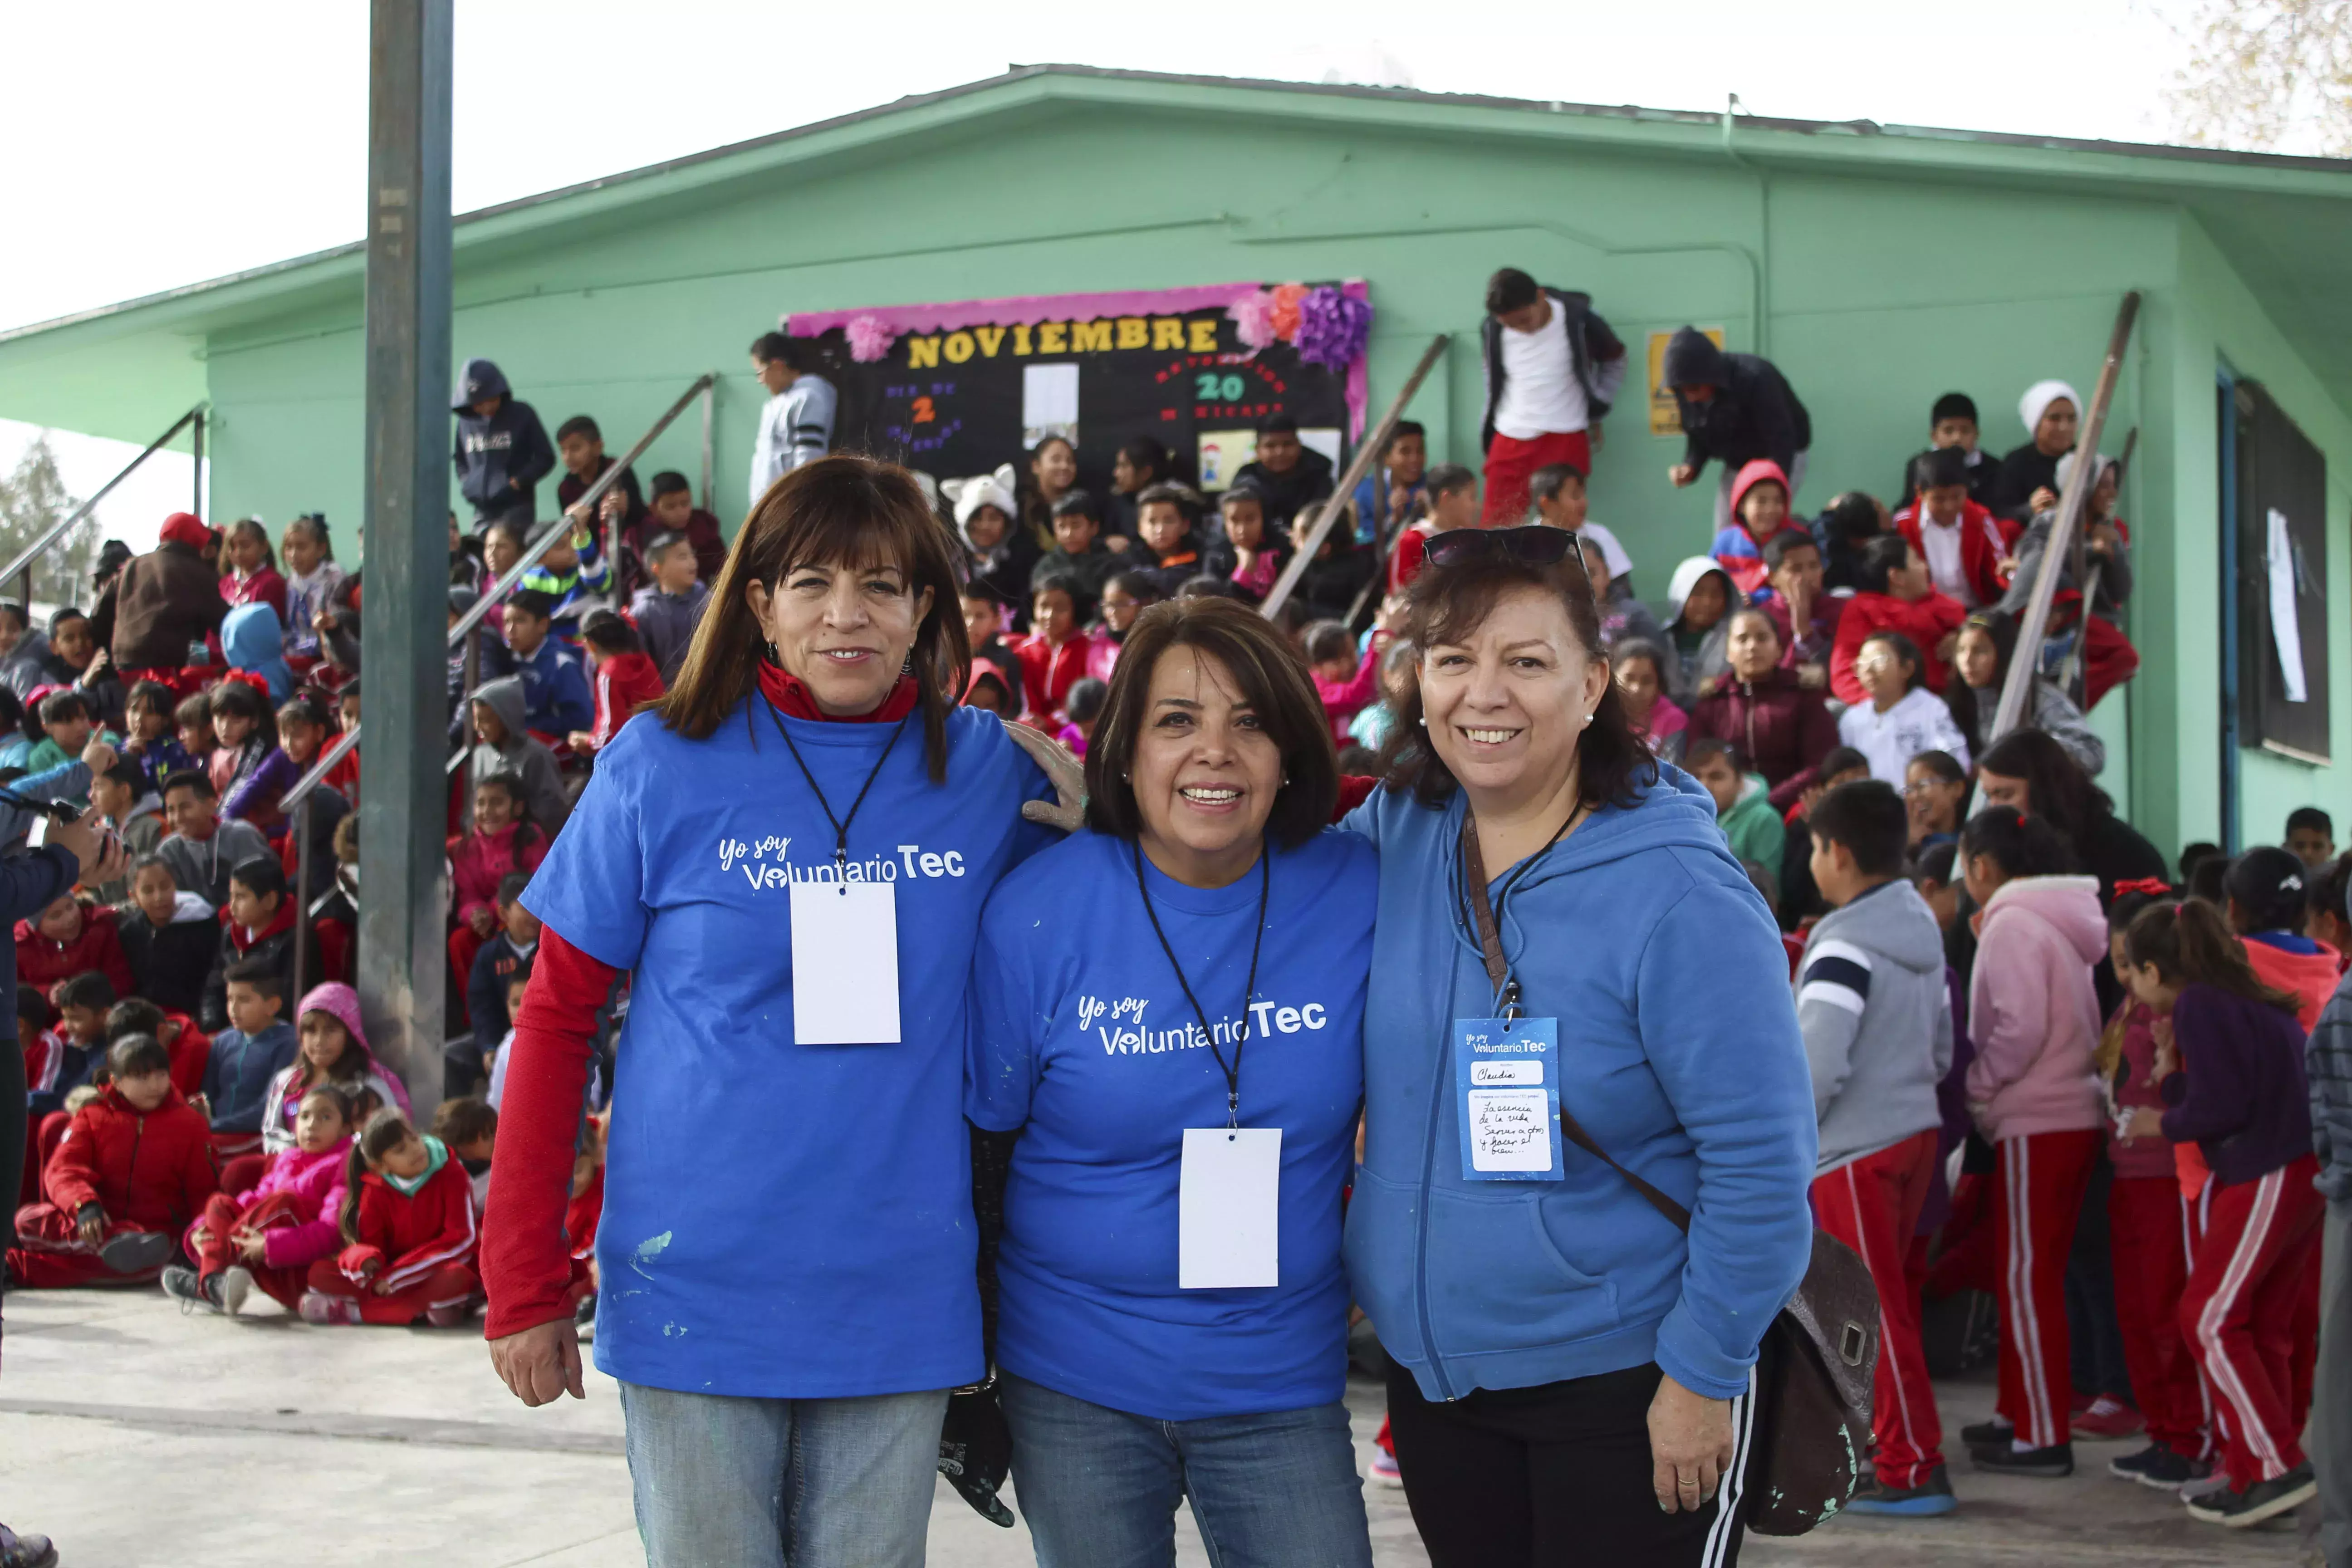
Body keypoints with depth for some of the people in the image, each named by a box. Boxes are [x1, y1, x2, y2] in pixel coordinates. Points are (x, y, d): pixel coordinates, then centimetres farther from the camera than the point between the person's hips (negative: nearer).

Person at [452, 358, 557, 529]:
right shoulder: (466, 421, 8)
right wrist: (466, 482, 6)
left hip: (517, 509, -3)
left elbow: (545, 457, 1)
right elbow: (458, 458, 24)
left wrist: (518, 482, -9)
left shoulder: (522, 415, -1)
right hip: (482, 511, 4)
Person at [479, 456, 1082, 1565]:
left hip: (901, 1300, 2)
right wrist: (524, 1283, -4)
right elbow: (556, 1019, -1)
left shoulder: (990, 769, 1)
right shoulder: (662, 768, -4)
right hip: (698, 1295, -1)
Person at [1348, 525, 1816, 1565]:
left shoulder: (1679, 897, -19)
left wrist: (1703, 1375, -14)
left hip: (1624, 1388, -5)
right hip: (1431, 1372, 6)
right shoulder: (1392, 835, -2)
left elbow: (1761, 1166, -17)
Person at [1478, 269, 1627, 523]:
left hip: (1565, 439, -2)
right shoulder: (1492, 330, -3)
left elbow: (1614, 359, 10)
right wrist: (1488, 440, 13)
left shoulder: (1578, 320, -9)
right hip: (1510, 438, 2)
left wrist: (1597, 409, 7)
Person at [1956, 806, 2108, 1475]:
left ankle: (2042, 1437, 0)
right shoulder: (2062, 918, 14)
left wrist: (1976, 1087, -8)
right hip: (2077, 1111, 9)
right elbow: (2073, 1018, 14)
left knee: (2027, 1276, -3)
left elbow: (2019, 1028, -20)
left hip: (2035, 1123, -9)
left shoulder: (2012, 923, -13)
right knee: (2029, 1272, 16)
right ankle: (2018, 1414, 24)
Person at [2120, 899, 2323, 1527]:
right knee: (2265, 1326, 12)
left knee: (2211, 1318, -6)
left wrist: (2162, 1123, 1)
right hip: (2299, 1170, 10)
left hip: (2267, 1178, -10)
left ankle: (2278, 1467, -7)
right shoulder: (2247, 999, 18)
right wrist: (2172, 1070, 13)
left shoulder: (2199, 1006, -11)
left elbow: (2222, 1108, -16)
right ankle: (2256, 1474, 16)